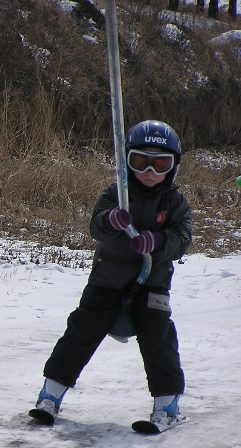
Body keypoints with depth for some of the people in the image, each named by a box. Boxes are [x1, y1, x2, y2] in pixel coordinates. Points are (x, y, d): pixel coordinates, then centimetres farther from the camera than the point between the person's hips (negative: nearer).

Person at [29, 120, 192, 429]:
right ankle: (51, 395, 7)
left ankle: (167, 402, 1)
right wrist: (111, 220, -40)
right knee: (82, 332, 0)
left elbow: (181, 240, -13)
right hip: (108, 278, 0)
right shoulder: (116, 194, -4)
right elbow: (96, 227, -16)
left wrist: (156, 241, -33)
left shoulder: (176, 202, -2)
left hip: (152, 282, 0)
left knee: (157, 338, -11)